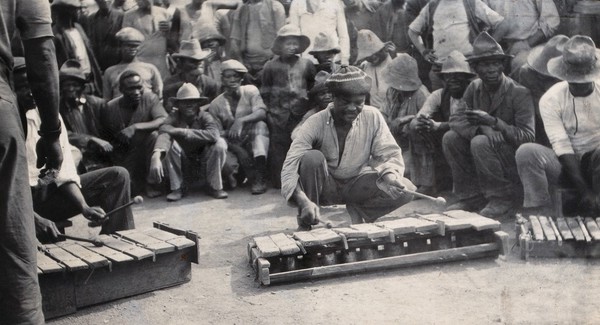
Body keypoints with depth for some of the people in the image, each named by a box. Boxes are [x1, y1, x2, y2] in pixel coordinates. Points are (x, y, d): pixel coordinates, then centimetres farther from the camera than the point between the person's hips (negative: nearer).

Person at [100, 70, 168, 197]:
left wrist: (136, 127, -34)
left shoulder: (150, 98, -8)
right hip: (124, 157, 0)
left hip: (145, 151, 0)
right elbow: (105, 137, 6)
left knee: (154, 135, -31)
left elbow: (164, 121, -24)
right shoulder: (111, 108, -5)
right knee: (131, 190, -20)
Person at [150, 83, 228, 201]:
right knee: (170, 143, -25)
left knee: (220, 143, -26)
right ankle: (177, 188, -11)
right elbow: (163, 133, -35)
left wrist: (181, 131, -37)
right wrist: (156, 155, -57)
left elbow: (213, 135, -38)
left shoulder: (205, 116, -16)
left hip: (204, 164, 0)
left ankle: (214, 186, -8)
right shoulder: (174, 117, -14)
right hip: (183, 166, 1)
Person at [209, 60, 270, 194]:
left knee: (260, 124, -31)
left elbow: (262, 113, -17)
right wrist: (238, 149, -21)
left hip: (253, 141, 1)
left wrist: (241, 120, -35)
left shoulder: (250, 91, -1)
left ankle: (260, 178, -31)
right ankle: (237, 174, 8)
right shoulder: (216, 104, 0)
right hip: (232, 145, -1)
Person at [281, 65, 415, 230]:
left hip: (357, 184, 2)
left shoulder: (373, 117, -15)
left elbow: (390, 154, -10)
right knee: (312, 158, -34)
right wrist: (304, 201, -49)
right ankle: (305, 225, -16)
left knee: (406, 189, -20)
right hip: (325, 186, -2)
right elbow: (290, 166, -30)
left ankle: (358, 211, 2)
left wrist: (389, 175, -35)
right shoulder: (315, 124, -22)